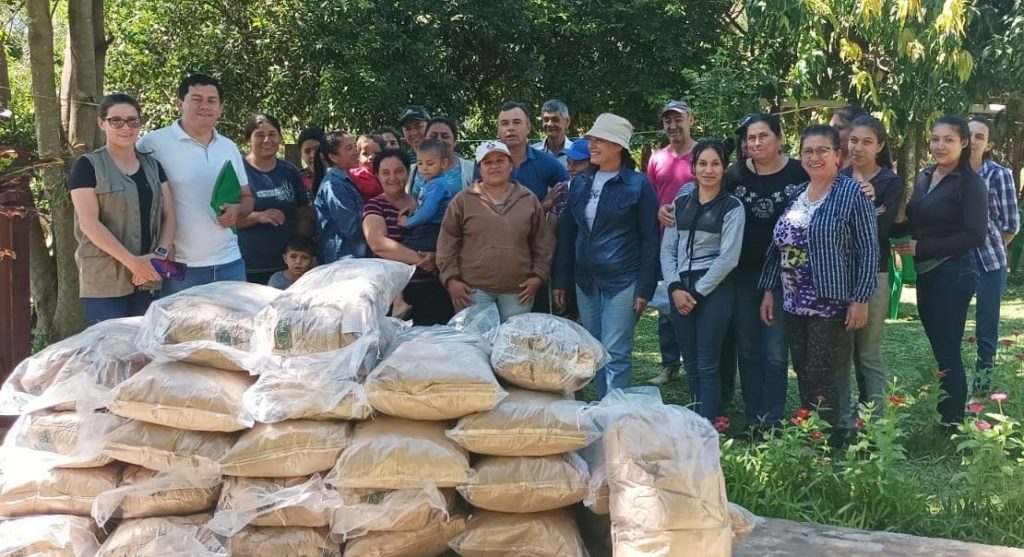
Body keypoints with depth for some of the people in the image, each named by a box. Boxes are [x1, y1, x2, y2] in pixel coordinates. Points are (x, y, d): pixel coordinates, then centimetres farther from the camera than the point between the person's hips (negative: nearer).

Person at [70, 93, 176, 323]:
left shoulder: (152, 166, 14)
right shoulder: (88, 166, -1)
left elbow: (169, 216, 11)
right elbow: (89, 223, -10)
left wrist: (161, 254, -7)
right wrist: (132, 261, -17)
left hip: (147, 279, 5)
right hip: (105, 280, -5)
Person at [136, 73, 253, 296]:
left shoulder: (229, 147, 15)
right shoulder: (153, 144, -4)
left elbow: (247, 197, 21)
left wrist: (237, 210, -4)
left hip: (229, 263, 5)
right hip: (179, 268, -5)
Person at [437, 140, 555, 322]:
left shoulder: (529, 200, 7)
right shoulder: (463, 200, 3)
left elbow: (543, 243, 9)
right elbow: (447, 244, 2)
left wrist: (538, 275, 1)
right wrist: (451, 278, -5)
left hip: (517, 289, 2)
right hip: (473, 289, -1)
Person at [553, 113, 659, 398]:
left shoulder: (638, 186, -5)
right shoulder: (580, 184, 10)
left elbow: (650, 240, -6)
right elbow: (566, 235, 13)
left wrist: (645, 289, -11)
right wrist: (560, 281, 9)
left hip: (622, 282, -5)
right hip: (586, 281, 6)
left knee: (616, 354, -6)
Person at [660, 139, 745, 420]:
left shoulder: (732, 206, -1)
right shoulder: (680, 203, 11)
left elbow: (728, 257, -8)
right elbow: (667, 249, 8)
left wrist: (697, 292, -10)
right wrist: (675, 287, -5)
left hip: (714, 289, -4)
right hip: (680, 289, 4)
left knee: (707, 364, -4)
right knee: (690, 363, 8)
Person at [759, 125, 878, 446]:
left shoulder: (852, 193, -8)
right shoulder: (794, 194, 11)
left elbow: (868, 249, -10)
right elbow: (778, 246, 16)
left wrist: (860, 299, -14)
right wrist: (769, 291, 13)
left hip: (832, 304, -6)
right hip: (794, 304, 6)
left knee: (821, 381, -5)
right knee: (804, 378, 11)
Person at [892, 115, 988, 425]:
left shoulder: (971, 183, -10)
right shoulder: (924, 177, 10)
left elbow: (975, 237, -17)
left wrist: (921, 248, -15)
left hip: (953, 274, -7)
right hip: (925, 273, 7)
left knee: (948, 351, -2)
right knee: (937, 348, 12)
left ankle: (953, 425, 9)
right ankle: (940, 417, 21)